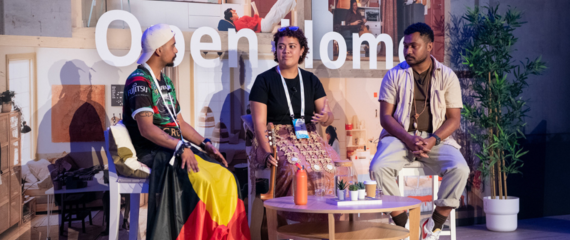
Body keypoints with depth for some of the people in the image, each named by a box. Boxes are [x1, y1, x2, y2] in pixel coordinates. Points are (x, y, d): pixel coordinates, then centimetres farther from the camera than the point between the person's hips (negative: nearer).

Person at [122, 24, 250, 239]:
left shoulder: (166, 82, 20)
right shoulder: (139, 82, -9)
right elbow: (146, 129, -19)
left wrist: (204, 143, 6)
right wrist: (181, 147, -27)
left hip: (176, 149, 8)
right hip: (152, 153, -8)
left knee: (224, 177, -11)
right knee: (201, 181, -29)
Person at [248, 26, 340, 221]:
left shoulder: (311, 80, 15)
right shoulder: (264, 80, 4)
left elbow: (328, 117, 10)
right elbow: (259, 122, -4)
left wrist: (326, 117, -16)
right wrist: (267, 152, -20)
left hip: (308, 138, 3)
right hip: (276, 139, -3)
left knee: (331, 164, -27)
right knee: (295, 165, -34)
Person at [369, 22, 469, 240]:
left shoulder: (447, 76, 5)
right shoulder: (394, 75, 4)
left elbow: (454, 118, 2)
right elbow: (385, 116, 0)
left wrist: (433, 140, -16)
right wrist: (408, 139, -17)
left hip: (436, 138, 0)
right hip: (401, 136, 0)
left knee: (460, 169, -29)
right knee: (378, 168, -29)